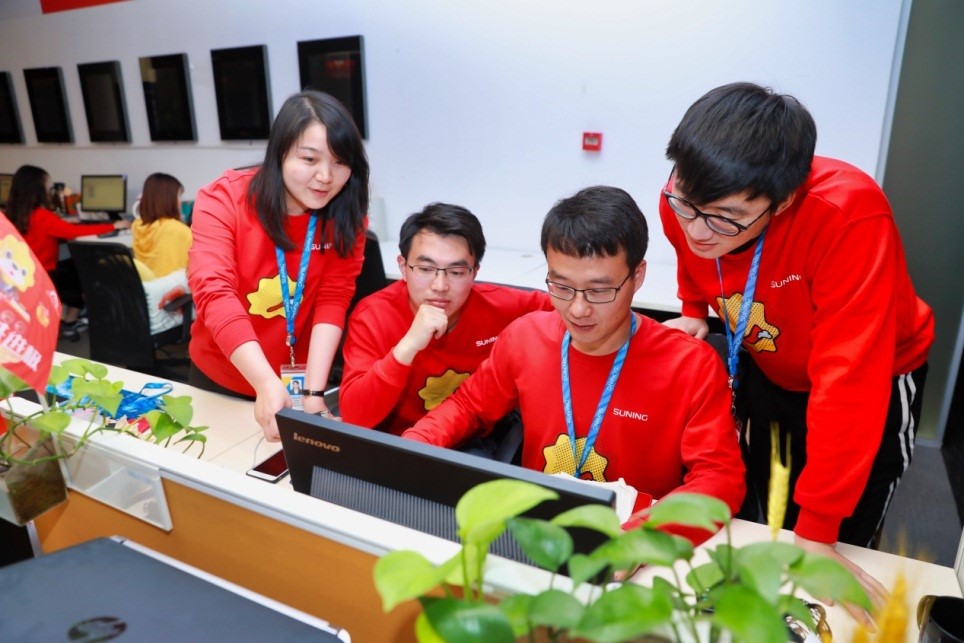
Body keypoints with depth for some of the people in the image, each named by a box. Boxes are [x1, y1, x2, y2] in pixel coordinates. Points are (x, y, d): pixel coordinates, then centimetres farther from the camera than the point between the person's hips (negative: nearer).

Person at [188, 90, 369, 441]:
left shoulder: (345, 215, -12)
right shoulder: (223, 199, -18)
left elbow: (333, 299, -18)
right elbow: (214, 293, -28)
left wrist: (313, 391, -28)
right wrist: (267, 383, -40)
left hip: (301, 379, 1)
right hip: (220, 379, 0)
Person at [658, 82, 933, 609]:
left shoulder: (847, 216, -40)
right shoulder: (684, 205, -24)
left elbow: (847, 378, -39)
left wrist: (817, 530, -34)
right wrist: (693, 314, -10)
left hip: (875, 379, -3)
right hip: (765, 370, 4)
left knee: (845, 542, 9)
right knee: (755, 524, 17)